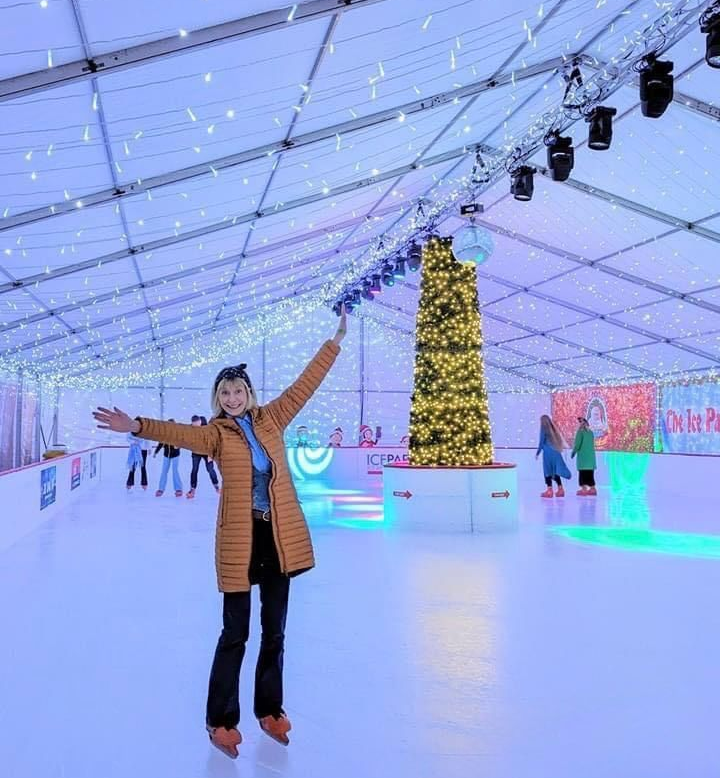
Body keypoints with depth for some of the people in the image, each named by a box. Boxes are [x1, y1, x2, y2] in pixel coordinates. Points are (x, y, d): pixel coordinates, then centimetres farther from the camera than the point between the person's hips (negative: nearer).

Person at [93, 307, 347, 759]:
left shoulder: (272, 419, 5)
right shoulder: (216, 434, -4)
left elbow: (306, 384, 5)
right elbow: (181, 433, -22)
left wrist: (336, 341, 6)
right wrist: (137, 427, -39)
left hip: (282, 536, 4)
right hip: (240, 540, -3)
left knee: (274, 631, 15)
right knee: (235, 634, 5)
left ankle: (270, 710, 33)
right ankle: (221, 721, 23)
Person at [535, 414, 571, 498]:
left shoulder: (543, 429, -5)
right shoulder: (553, 429, 12)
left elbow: (541, 442, -6)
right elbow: (560, 441, 13)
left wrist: (537, 453, 1)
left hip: (548, 453, -6)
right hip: (556, 453, 6)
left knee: (548, 472, -2)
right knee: (556, 472, 11)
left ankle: (549, 490, -5)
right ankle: (560, 489, 10)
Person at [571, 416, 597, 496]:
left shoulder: (580, 432, -10)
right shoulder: (590, 432, 9)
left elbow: (577, 444, -13)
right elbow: (592, 444, 15)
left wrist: (573, 452, -1)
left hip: (582, 456, -6)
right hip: (591, 455, 6)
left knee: (583, 473, -2)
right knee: (590, 473, 12)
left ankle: (584, 489, -6)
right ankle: (592, 489, 14)